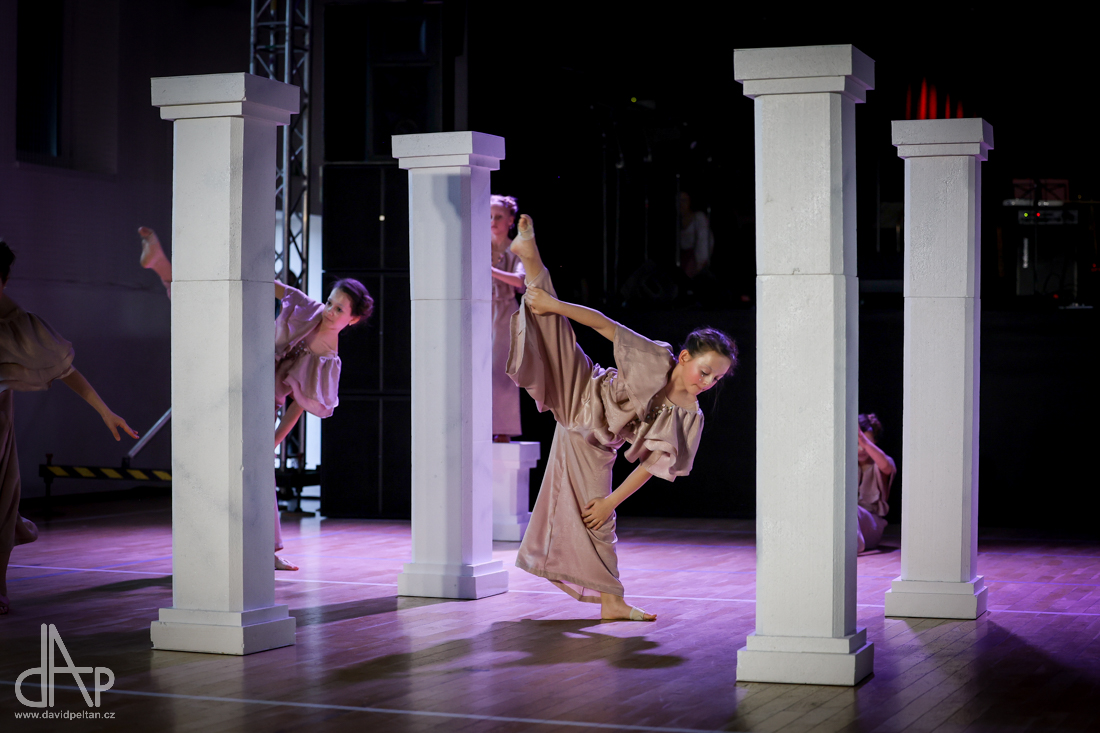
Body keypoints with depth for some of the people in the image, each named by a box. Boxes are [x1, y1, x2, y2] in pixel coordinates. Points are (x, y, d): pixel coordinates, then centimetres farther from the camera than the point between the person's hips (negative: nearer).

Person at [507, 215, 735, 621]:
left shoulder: (690, 418, -12)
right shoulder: (655, 359, -19)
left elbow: (654, 464, -9)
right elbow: (604, 324, -20)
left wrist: (612, 500, -10)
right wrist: (554, 304, -27)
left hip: (592, 448, 2)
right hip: (579, 395, -2)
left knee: (597, 520, 2)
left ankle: (611, 600, 12)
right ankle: (530, 254, -18)